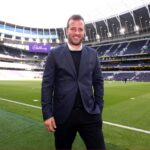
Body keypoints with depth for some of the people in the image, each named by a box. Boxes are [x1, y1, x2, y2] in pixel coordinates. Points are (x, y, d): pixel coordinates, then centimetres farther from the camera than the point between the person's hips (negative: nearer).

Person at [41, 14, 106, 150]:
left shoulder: (92, 54, 6)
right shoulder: (55, 54, -2)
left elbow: (98, 82, 9)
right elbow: (47, 84, -3)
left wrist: (99, 109, 5)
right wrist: (47, 113, -7)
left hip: (89, 112, 2)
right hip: (63, 114, -1)